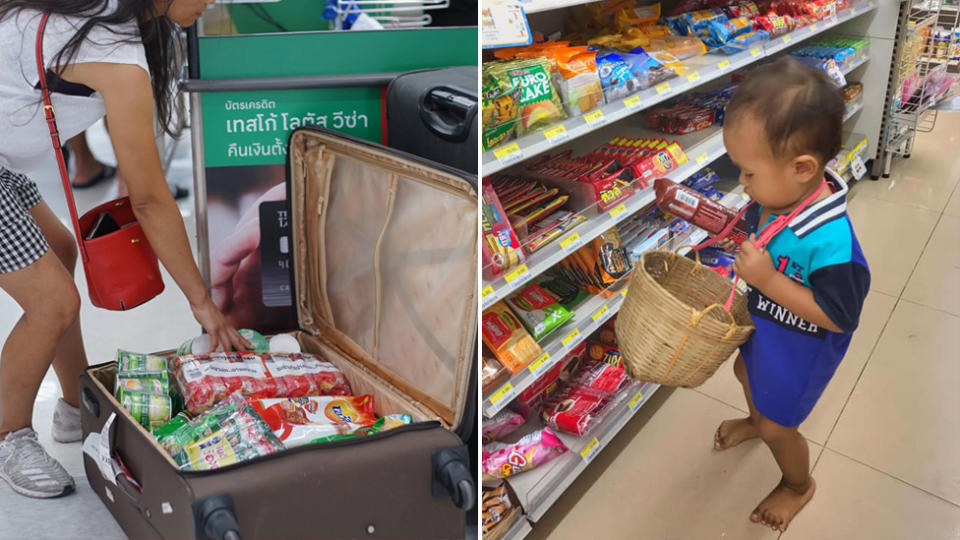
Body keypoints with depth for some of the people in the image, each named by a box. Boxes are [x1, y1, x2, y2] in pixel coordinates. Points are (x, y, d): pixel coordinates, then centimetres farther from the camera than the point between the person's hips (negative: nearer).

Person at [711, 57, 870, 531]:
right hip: (762, 324, 8)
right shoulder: (774, 196, -17)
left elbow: (839, 317, -31)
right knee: (747, 372, 35)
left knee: (777, 427, 15)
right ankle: (756, 419, 69)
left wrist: (768, 280, -38)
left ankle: (798, 485, 48)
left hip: (799, 349, -8)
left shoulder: (830, 241, -41)